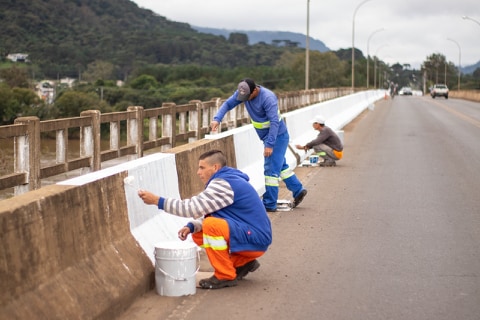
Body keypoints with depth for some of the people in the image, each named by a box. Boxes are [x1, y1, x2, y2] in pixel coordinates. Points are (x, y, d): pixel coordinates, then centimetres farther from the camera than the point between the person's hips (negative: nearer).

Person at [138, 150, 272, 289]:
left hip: (255, 240, -10)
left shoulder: (223, 184, -19)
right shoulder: (227, 180, 12)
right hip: (247, 235, 10)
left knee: (211, 226, -28)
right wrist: (191, 226, -5)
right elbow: (208, 213, 14)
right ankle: (243, 262, 14)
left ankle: (226, 276, -12)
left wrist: (157, 200, -21)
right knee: (198, 235, 10)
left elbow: (195, 207, -25)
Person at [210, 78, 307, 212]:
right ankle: (298, 190, 31)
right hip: (267, 136, 9)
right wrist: (217, 119, -20)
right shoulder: (242, 93, -7)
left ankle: (269, 204, -2)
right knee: (280, 165, 19)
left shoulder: (268, 98, -29)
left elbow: (274, 122, -31)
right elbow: (228, 104, -3)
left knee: (271, 169, -7)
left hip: (277, 136, -9)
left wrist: (269, 145, -33)